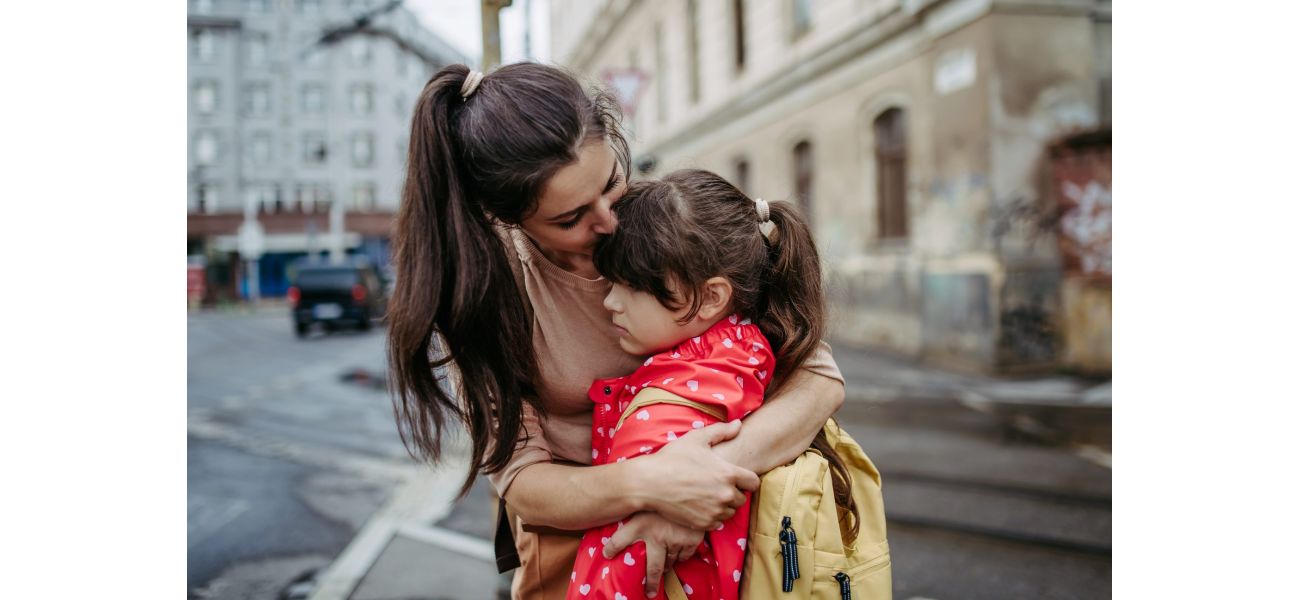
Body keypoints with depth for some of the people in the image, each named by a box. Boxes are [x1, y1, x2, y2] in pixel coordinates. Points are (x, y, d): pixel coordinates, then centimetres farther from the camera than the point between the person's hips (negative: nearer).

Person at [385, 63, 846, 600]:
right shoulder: (478, 284, -17)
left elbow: (819, 378, -18)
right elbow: (519, 482, -17)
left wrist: (716, 470, -35)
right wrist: (645, 484, -36)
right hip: (573, 541, -1)